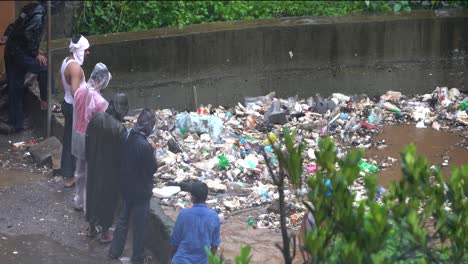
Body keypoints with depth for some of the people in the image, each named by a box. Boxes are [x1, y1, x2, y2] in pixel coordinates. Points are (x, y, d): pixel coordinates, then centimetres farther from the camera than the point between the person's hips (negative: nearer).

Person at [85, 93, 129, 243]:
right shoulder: (119, 129, -28)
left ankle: (92, 228, 38)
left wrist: (89, 160, 15)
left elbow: (88, 142, 1)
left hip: (94, 166, 5)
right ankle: (105, 233, 27)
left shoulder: (97, 119, -12)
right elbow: (122, 154, -19)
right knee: (108, 197, 13)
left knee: (92, 192, 22)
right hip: (110, 170, -5)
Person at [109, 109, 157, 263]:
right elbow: (152, 168, -18)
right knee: (139, 224, 9)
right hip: (141, 191, -7)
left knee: (123, 219, 22)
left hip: (127, 186, 7)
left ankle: (115, 251, 33)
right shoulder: (144, 145, -29)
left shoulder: (129, 138, -5)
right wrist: (152, 154, -1)